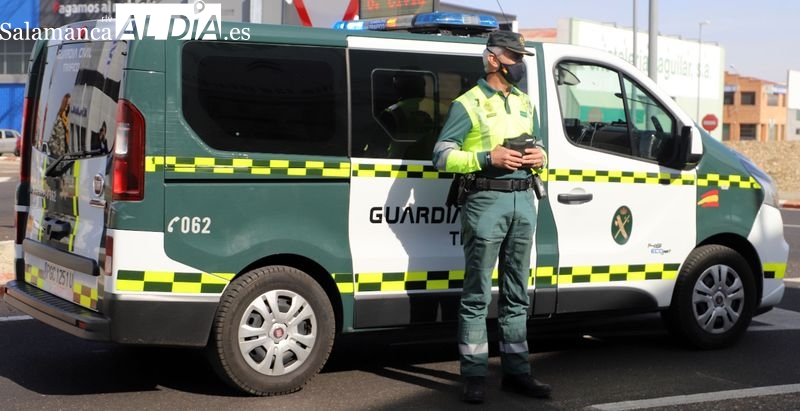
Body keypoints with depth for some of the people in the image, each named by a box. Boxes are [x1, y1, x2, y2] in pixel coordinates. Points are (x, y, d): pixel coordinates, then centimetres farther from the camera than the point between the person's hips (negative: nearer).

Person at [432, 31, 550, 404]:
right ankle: (474, 375, 1)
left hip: (523, 199, 7)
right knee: (477, 293, -3)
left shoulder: (524, 103, 18)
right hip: (486, 200, -7)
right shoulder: (468, 104, -3)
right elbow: (442, 155, -9)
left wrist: (540, 157, 2)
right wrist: (488, 157, -19)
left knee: (516, 293, 11)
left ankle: (516, 371, 18)